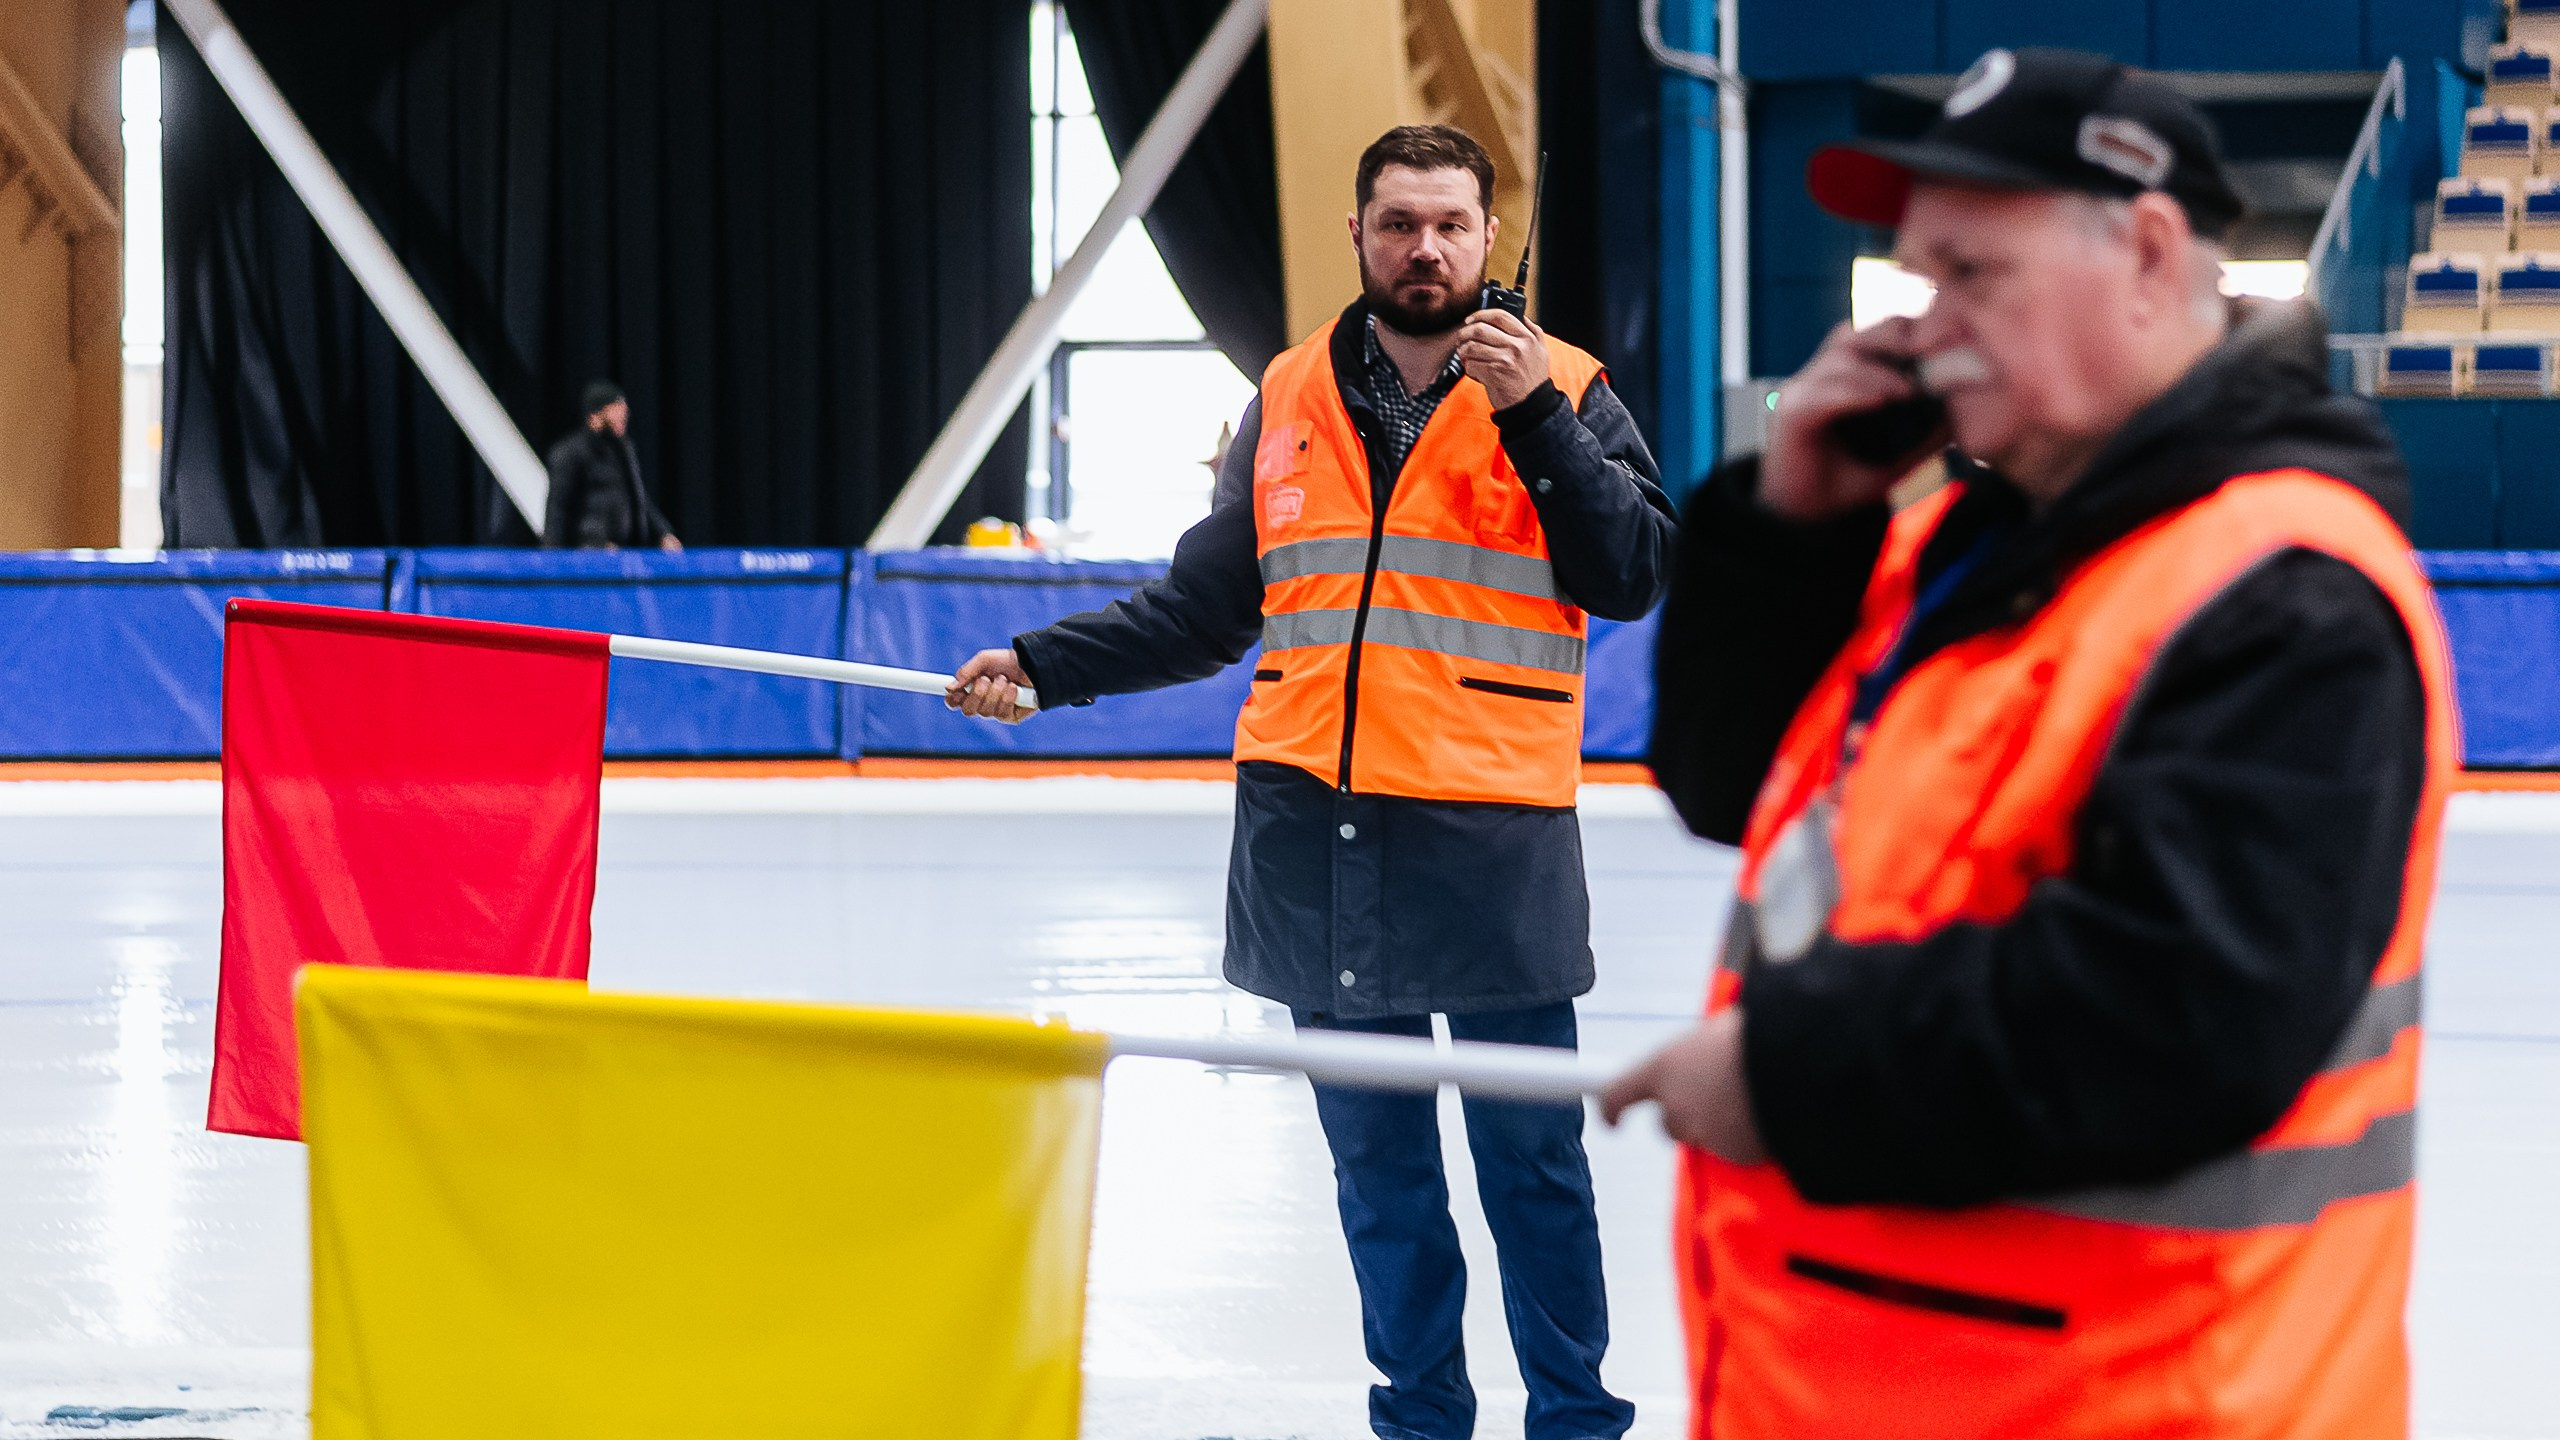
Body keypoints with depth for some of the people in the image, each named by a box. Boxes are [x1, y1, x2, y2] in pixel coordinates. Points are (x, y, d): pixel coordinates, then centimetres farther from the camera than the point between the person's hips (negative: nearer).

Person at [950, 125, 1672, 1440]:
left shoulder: (1562, 394, 1)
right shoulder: (1290, 400, 11)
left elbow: (1635, 577, -10)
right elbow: (1205, 607, 17)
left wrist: (1533, 418, -16)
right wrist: (1044, 664, 8)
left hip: (1493, 837, -4)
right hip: (1314, 837, 4)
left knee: (1529, 1153, 0)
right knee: (1376, 1156, 12)